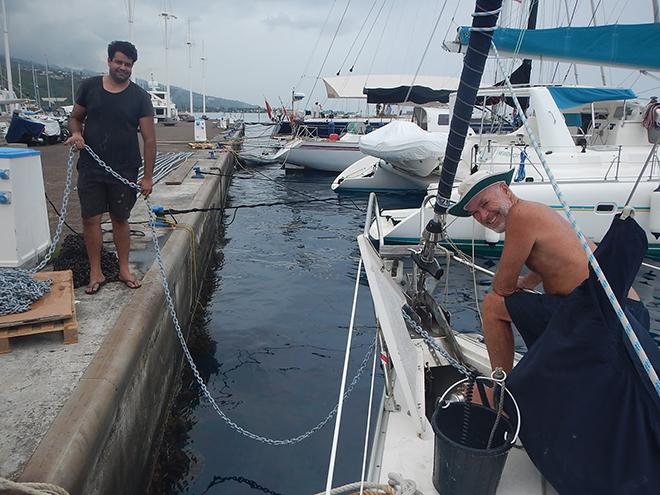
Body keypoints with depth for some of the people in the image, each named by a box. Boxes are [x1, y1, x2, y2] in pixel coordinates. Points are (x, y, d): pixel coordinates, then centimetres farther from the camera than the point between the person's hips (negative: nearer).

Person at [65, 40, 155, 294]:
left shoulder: (139, 97, -2)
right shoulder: (89, 87, 4)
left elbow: (149, 139, -4)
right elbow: (75, 117, 15)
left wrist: (148, 176, -8)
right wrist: (76, 133, -10)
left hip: (125, 171, -1)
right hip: (91, 169, 1)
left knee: (120, 219, 9)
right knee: (91, 219, 2)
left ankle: (124, 269, 22)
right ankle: (96, 273, 14)